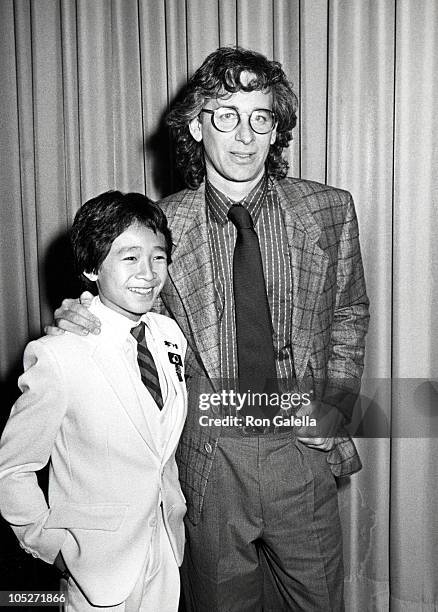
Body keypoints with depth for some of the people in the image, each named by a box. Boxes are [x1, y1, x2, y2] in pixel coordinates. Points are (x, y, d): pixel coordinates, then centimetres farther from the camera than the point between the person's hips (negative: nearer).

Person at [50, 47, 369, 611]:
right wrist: (81, 318, -14)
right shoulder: (162, 223, -7)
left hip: (303, 447, 2)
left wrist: (334, 405, -2)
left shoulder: (329, 210, -3)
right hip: (208, 460, -1)